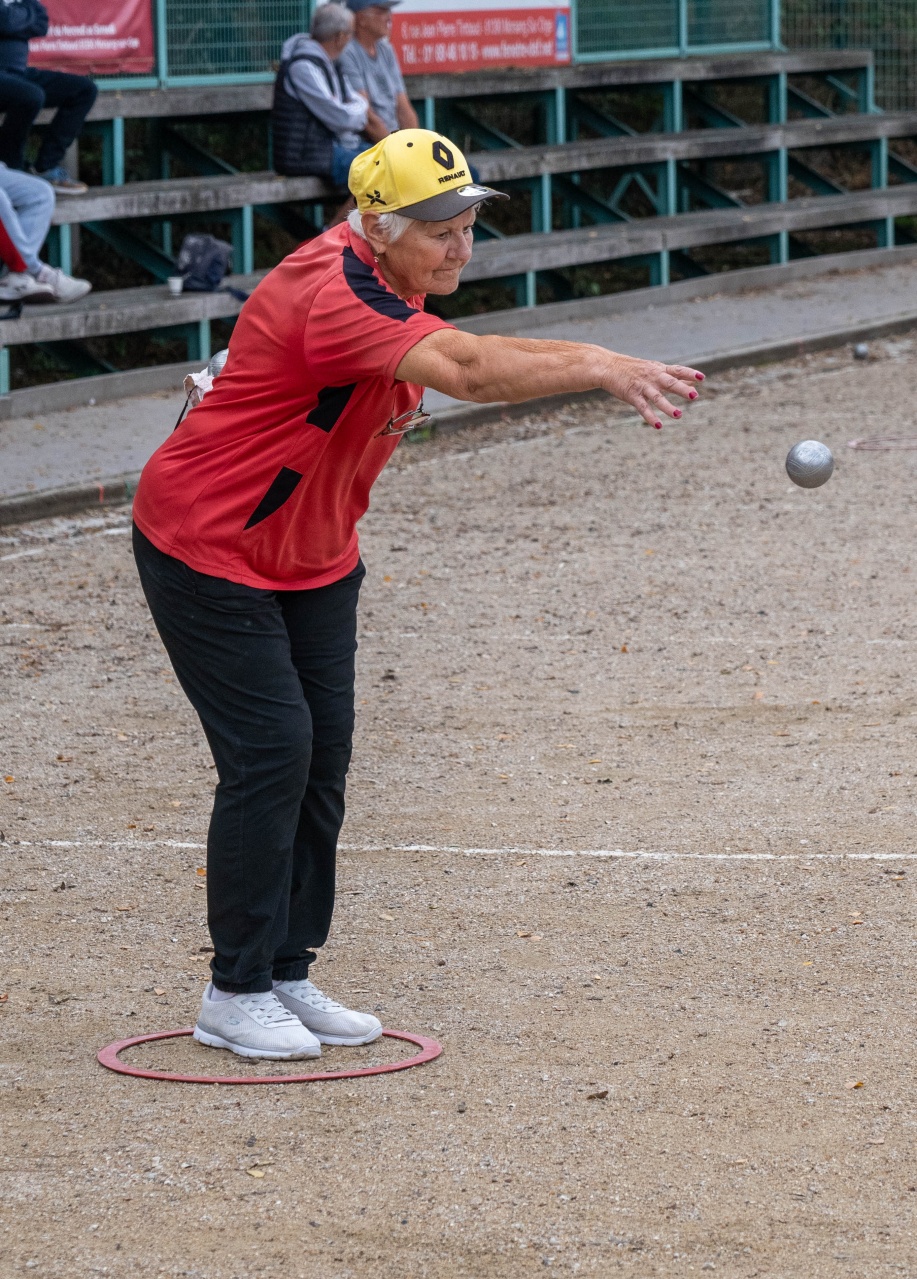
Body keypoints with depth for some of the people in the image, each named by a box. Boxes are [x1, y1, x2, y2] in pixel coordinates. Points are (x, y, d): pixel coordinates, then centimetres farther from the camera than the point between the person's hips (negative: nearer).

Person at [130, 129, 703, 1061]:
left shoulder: (383, 281, -2)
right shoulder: (335, 295, -32)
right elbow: (466, 372, -46)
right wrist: (600, 370, -52)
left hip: (312, 556, 10)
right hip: (207, 554, -10)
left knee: (323, 751, 7)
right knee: (272, 749, -12)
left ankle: (286, 977, 15)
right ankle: (236, 993, -2)